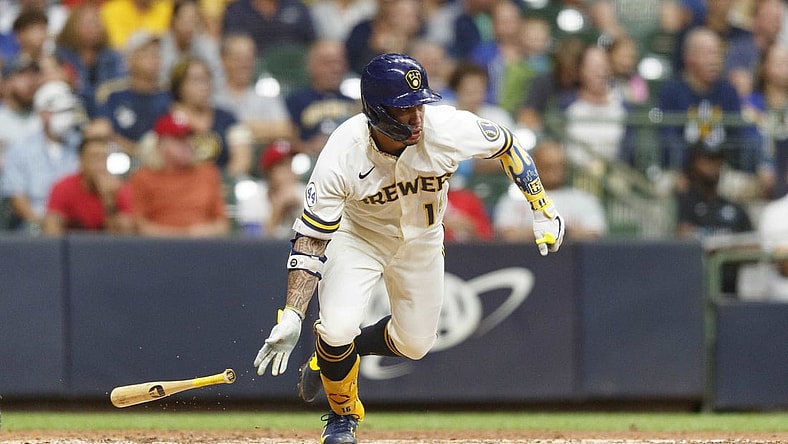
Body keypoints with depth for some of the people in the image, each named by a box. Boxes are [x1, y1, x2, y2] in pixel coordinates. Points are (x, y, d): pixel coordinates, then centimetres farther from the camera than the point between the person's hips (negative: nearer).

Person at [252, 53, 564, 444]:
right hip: (359, 235, -3)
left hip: (422, 239, 3)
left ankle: (335, 355, 40)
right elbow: (311, 239, -31)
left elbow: (505, 144, -10)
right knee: (338, 328, -21)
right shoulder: (342, 156, -37)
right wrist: (291, 317, -39)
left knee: (414, 343, 9)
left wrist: (543, 210, -6)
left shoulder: (449, 129, -33)